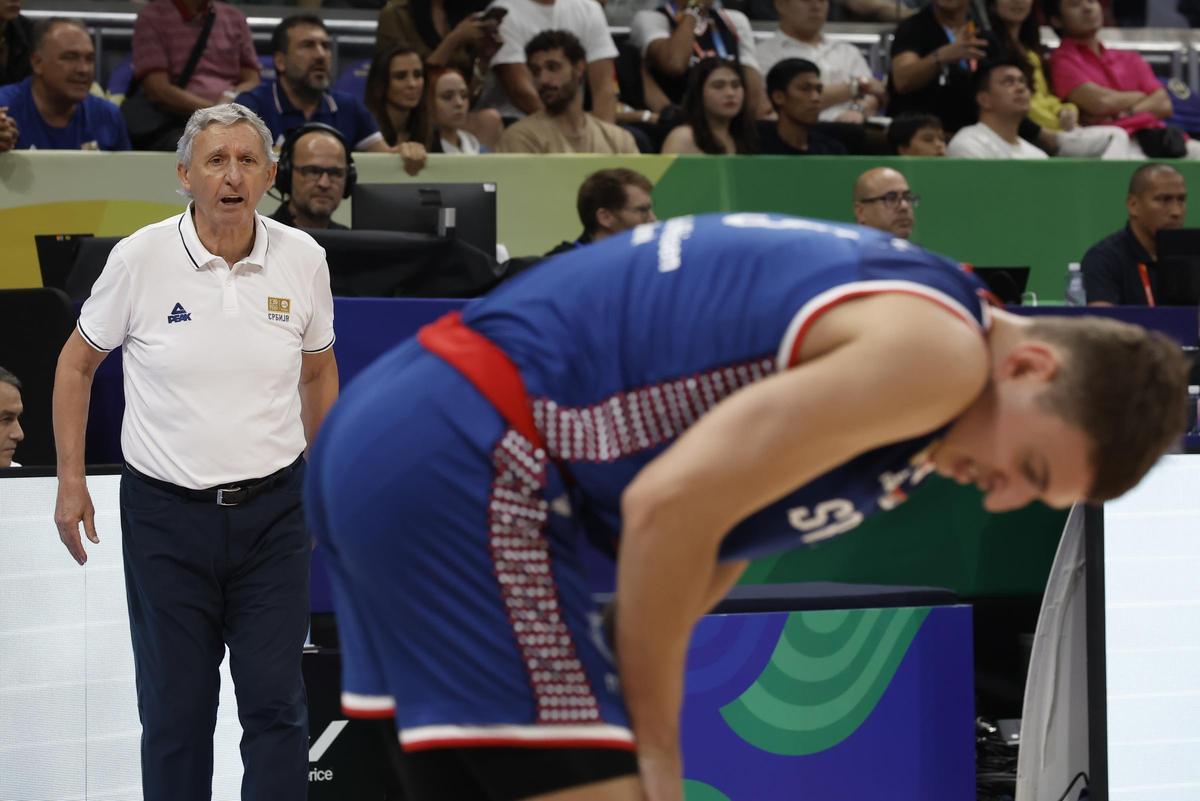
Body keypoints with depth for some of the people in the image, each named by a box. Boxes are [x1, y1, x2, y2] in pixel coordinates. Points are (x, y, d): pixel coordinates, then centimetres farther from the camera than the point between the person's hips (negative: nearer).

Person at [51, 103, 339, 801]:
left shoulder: (303, 259, -2)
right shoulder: (140, 259, -8)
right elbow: (78, 363, 6)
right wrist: (71, 481, 3)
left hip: (273, 511, 1)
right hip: (166, 514, -1)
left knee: (277, 704, 1)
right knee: (176, 709, 5)